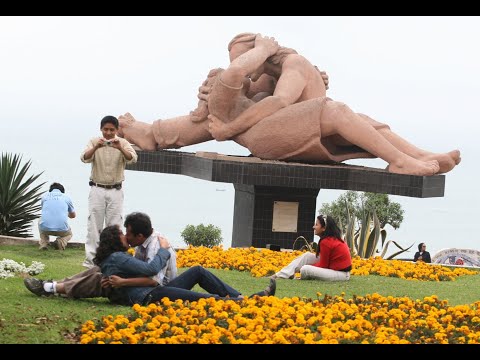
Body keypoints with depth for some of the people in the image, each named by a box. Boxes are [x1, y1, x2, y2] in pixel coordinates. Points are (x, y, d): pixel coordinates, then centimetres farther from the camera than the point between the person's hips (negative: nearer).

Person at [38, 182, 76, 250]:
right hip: (61, 229, -1)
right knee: (69, 234, 36)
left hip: (45, 228, 1)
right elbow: (73, 215, 34)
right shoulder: (66, 197, 16)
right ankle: (61, 241, 0)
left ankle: (44, 243, 14)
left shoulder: (45, 196, 18)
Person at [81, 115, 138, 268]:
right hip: (97, 190, 0)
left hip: (115, 191, 0)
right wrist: (96, 147, -34)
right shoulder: (94, 142, -1)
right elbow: (84, 158, -15)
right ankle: (90, 259, 0)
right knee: (94, 225, -1)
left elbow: (132, 159, -17)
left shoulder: (123, 143, -1)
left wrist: (120, 148, -36)